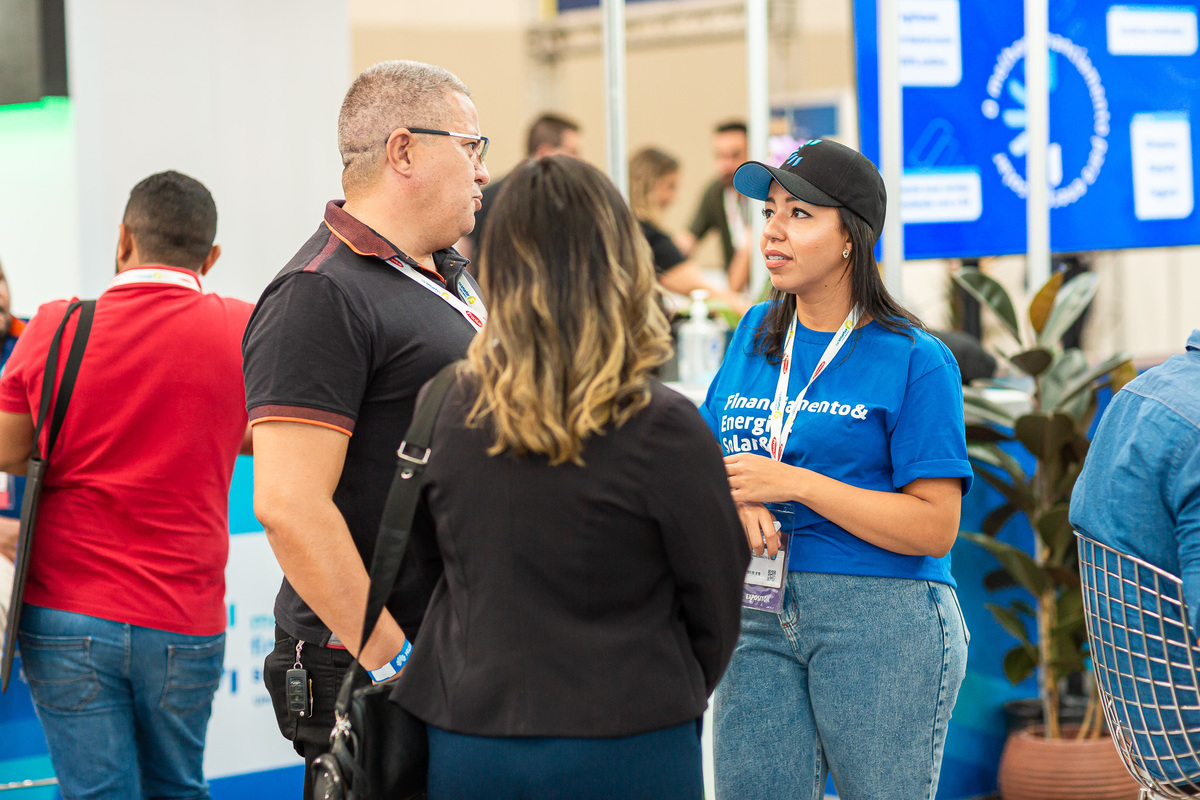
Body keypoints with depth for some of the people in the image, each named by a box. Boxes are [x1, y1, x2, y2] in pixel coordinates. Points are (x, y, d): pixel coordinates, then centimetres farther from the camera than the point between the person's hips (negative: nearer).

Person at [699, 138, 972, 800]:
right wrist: (733, 501, -9)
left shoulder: (913, 359, -6)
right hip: (759, 616, 5)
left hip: (881, 618, -5)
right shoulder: (757, 334, 12)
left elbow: (935, 527, -13)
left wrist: (795, 484, -17)